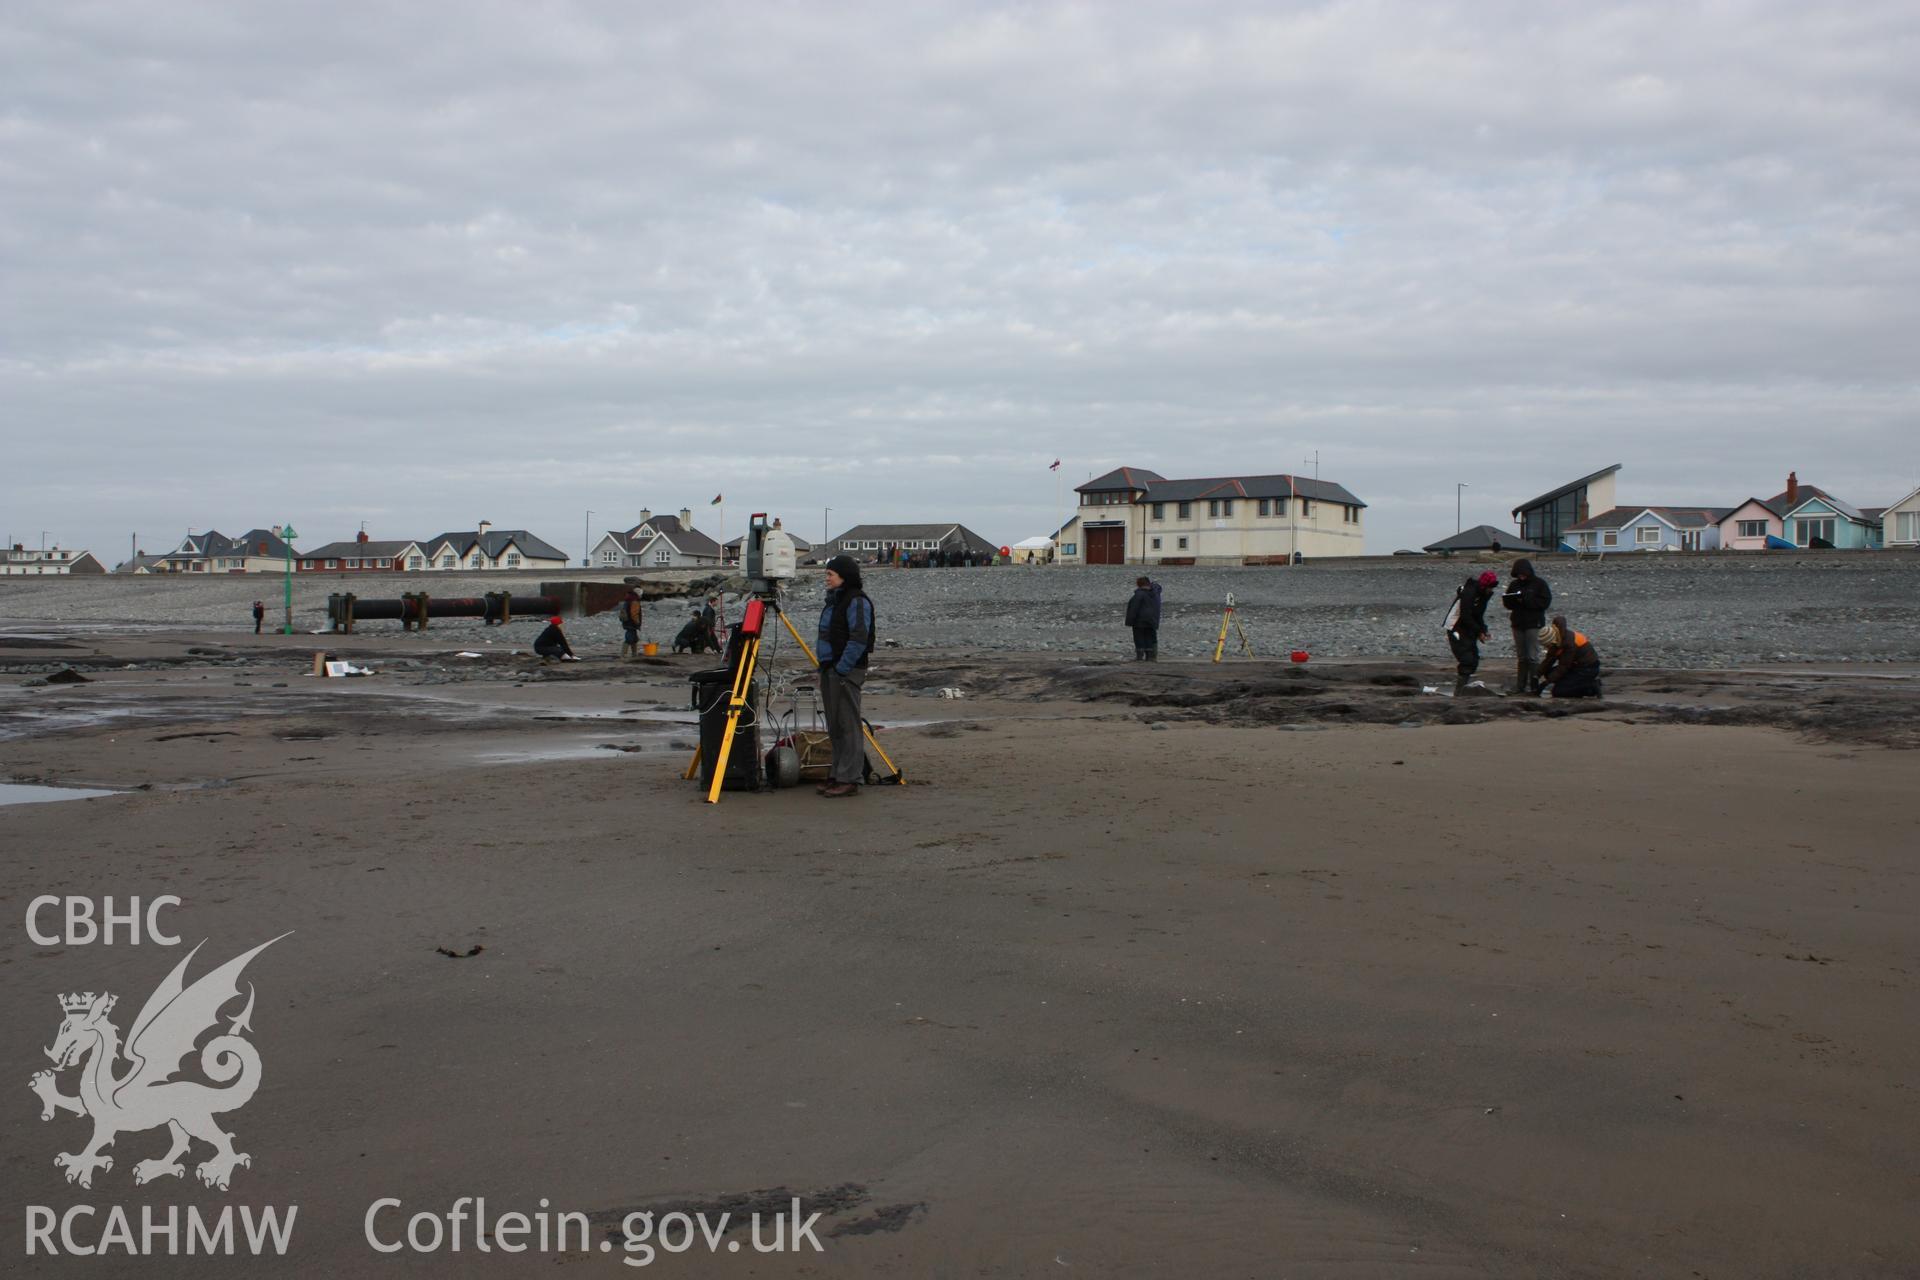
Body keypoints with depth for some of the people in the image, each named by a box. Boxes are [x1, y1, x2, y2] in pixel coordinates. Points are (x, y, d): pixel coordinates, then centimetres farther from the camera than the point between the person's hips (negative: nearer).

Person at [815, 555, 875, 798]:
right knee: (835, 728, 13)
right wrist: (825, 669, 16)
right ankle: (837, 776, 19)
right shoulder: (834, 600, 17)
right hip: (829, 671, 10)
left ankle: (849, 780, -5)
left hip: (846, 672, -10)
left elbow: (859, 639, -19)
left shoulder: (857, 601, -12)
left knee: (848, 726, -7)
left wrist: (842, 669, -19)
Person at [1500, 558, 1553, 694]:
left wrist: (1526, 599, -19)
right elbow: (1508, 604, 14)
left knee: (1533, 657, -8)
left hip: (1534, 624, -5)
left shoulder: (1539, 583, -3)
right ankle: (1520, 685, 12)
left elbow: (1545, 601, -12)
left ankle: (1533, 685, -6)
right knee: (1521, 657, 9)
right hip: (1518, 624, 5)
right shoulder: (1514, 584, 12)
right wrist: (1507, 598, -9)